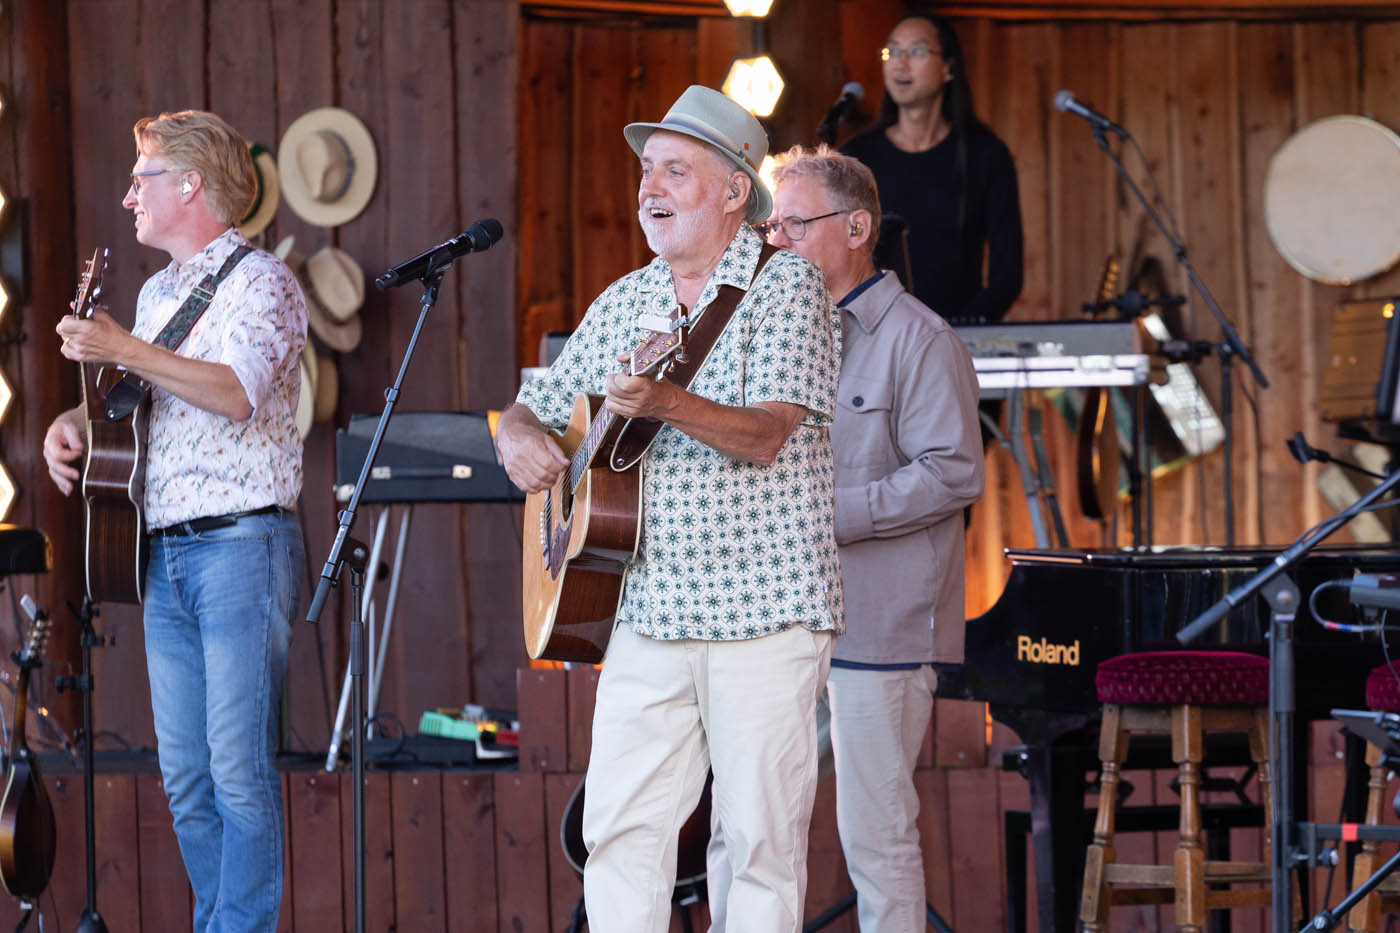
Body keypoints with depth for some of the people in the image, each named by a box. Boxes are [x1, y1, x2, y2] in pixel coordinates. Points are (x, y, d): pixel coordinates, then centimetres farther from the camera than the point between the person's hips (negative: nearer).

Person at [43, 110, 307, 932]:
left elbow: (238, 392, -19)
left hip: (241, 546, -8)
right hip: (164, 552, 8)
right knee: (185, 776, 6)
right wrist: (75, 424, 8)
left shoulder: (259, 280, -4)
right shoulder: (158, 293, 21)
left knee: (240, 767, -12)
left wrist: (126, 351, -20)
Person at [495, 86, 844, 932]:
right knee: (619, 828, -1)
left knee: (762, 838, -3)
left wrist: (666, 403, -34)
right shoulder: (624, 303, 15)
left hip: (763, 613, -5)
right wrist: (521, 441, -5)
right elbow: (534, 410, 20)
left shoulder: (787, 286, -4)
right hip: (649, 610, 5)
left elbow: (767, 434, -17)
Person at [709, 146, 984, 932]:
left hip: (878, 626, -7)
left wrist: (826, 514, -18)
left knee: (875, 834, -3)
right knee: (739, 829, 5)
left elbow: (954, 474, -15)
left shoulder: (917, 339, -6)